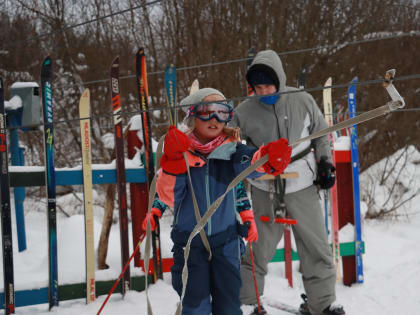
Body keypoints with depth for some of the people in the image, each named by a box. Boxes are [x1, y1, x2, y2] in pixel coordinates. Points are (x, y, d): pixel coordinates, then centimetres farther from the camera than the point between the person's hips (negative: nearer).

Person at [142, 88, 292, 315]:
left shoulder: (231, 151, -2)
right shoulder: (179, 150, -3)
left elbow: (252, 163, -23)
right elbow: (168, 196, -11)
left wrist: (271, 157, -47)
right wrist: (174, 160, -27)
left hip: (226, 241, 1)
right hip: (189, 241, -1)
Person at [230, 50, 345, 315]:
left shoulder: (303, 101, -5)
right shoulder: (245, 112, -6)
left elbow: (321, 134, 11)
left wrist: (325, 163, 5)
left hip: (303, 187, 1)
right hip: (266, 191, -1)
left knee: (317, 248, 8)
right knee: (258, 250, 4)